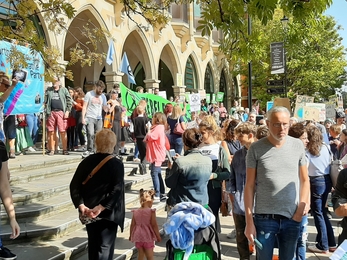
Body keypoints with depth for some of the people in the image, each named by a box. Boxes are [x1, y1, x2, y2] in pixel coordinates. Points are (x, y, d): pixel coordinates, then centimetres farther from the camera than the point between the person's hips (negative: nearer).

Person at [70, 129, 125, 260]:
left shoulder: (87, 161, 0)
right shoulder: (117, 164, -11)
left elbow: (74, 185, -5)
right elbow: (116, 190, -21)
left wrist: (81, 205, -10)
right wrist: (101, 207, -20)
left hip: (89, 211, 4)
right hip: (108, 213, -4)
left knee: (93, 244, 20)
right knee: (105, 246, 3)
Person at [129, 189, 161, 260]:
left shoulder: (135, 212, -1)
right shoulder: (151, 211, -14)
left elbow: (132, 225, 4)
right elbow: (154, 225, -12)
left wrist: (131, 235, 18)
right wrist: (158, 236, -1)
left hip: (138, 237, 4)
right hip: (148, 237, -4)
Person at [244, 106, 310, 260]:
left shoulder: (298, 145, 2)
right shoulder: (256, 149, -5)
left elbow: (304, 180, 10)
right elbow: (249, 186, -3)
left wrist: (303, 203, -6)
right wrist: (249, 221, -6)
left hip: (292, 218, 2)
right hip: (264, 218, -2)